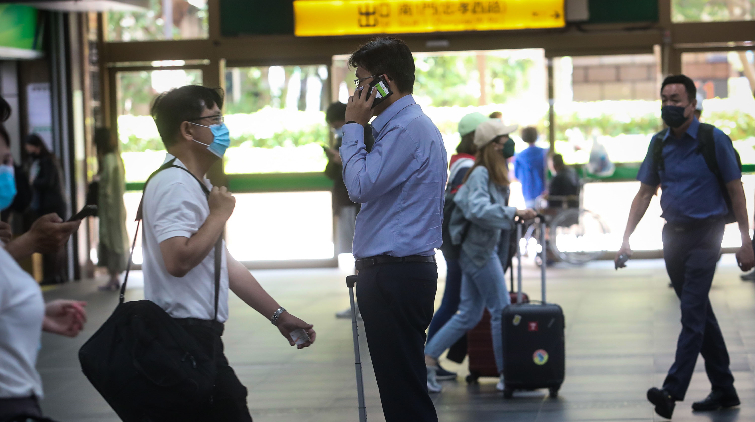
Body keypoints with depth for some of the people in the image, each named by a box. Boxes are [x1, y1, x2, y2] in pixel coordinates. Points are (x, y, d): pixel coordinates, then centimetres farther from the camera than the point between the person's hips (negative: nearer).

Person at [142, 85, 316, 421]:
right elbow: (178, 260, -28)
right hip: (187, 334, -11)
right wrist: (219, 214, -15)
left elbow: (227, 266, 22)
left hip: (199, 334, 11)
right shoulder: (175, 185, -14)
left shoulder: (194, 185, 21)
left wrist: (278, 316, 19)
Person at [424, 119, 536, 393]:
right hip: (480, 249, -10)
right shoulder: (480, 174, -16)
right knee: (502, 310, -4)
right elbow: (478, 209, -29)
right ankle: (507, 375, 2)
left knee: (469, 315, 10)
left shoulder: (495, 174, 14)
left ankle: (427, 360, 12)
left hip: (487, 249, 10)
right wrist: (514, 213, -31)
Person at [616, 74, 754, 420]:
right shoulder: (659, 144, 7)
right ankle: (723, 389, 20)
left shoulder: (713, 139, -7)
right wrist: (626, 239, 2)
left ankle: (673, 391, -21)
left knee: (692, 313, -14)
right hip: (673, 234, 6)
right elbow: (644, 193, 11)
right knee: (700, 313, 11)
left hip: (705, 233, -6)